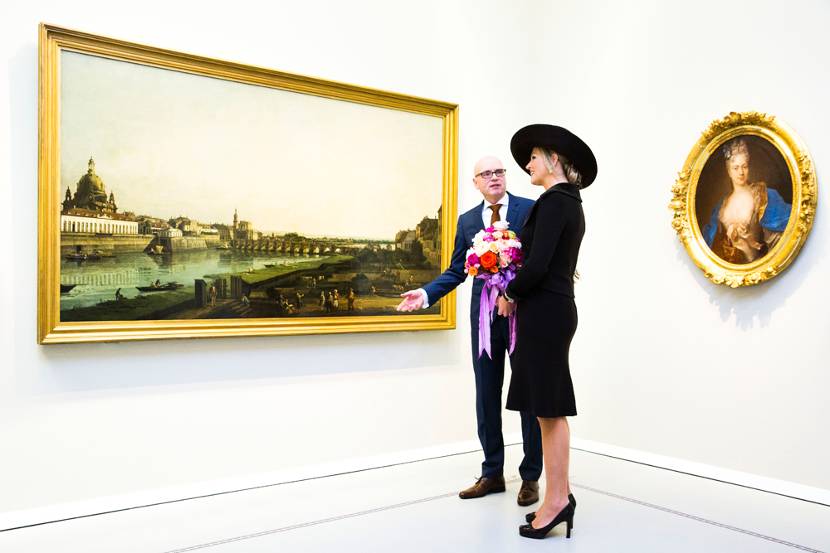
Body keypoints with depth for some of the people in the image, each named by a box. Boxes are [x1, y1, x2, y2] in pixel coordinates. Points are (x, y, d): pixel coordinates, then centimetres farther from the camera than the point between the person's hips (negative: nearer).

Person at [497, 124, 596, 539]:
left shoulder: (553, 201, -13)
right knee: (552, 408, 13)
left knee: (548, 408, -4)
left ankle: (556, 499, 5)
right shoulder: (571, 203, 17)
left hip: (543, 311, -10)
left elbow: (537, 265, -20)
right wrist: (519, 292, 12)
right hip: (557, 308, 10)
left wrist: (509, 295, -4)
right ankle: (560, 494, 21)